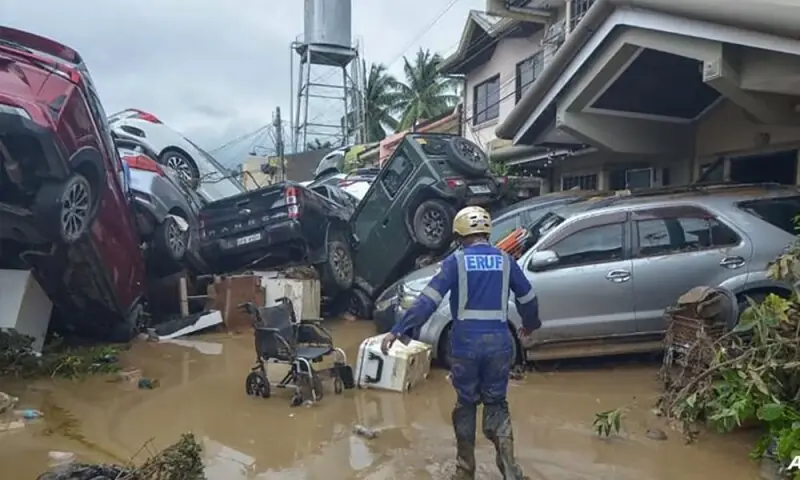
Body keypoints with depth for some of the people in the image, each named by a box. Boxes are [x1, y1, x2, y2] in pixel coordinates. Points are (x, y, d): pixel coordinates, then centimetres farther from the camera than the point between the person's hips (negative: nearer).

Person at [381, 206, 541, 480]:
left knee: (466, 404, 15)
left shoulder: (456, 261, -4)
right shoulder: (505, 260, 6)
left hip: (465, 344, -2)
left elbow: (428, 300, -12)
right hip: (499, 343, 2)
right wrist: (530, 325, 35)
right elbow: (528, 299, 16)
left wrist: (398, 330, -11)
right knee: (496, 403, 16)